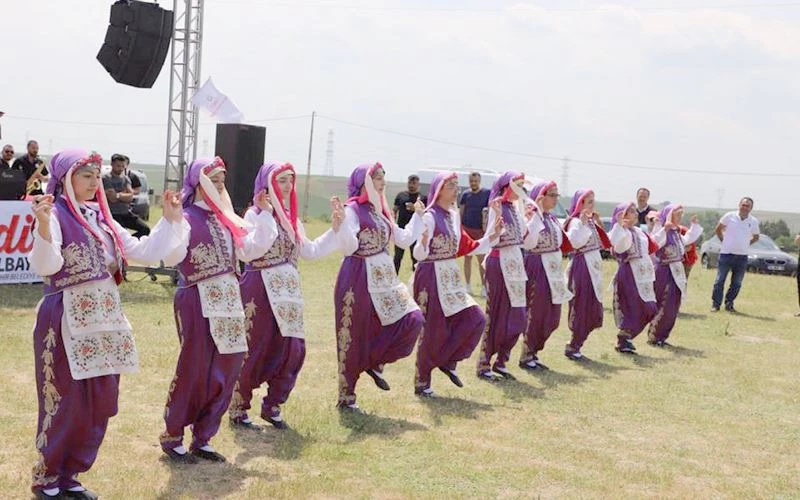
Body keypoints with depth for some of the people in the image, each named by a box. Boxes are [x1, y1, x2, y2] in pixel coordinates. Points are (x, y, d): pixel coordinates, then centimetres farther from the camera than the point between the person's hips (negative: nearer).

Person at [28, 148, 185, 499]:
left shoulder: (101, 218, 13)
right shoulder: (55, 215, -8)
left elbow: (147, 254, 15)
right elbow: (45, 267, -24)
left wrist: (170, 220, 9)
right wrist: (43, 227, -38)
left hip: (104, 318, 7)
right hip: (68, 321, -7)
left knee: (101, 403, 9)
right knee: (67, 403, -2)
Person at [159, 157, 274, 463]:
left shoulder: (226, 218, 12)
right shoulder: (187, 218, -10)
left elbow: (252, 250, 11)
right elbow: (171, 258, -24)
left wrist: (264, 214, 11)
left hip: (228, 300, 7)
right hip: (198, 302, -7)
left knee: (224, 372, 8)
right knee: (194, 371, -1)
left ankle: (202, 439, 21)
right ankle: (171, 436, 17)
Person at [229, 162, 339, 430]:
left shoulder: (292, 218, 15)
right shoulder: (255, 214, -7)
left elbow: (310, 251, 20)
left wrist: (335, 229, 15)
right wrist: (266, 213, -27)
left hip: (288, 289, 7)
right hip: (260, 289, -7)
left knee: (293, 349, 3)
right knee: (255, 350, -2)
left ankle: (272, 405, 19)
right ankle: (238, 409, 12)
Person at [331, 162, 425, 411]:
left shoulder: (380, 210, 13)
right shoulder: (352, 210, -11)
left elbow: (405, 239, 16)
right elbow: (348, 248, -20)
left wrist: (418, 215, 21)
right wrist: (341, 220, -31)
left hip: (384, 277, 7)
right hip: (359, 279, -7)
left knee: (412, 319, -7)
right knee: (355, 338, 1)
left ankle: (376, 362, 12)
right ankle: (346, 397, 15)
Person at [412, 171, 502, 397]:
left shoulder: (454, 216, 9)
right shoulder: (430, 217, -15)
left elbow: (468, 247, 15)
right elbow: (419, 254, -21)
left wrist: (493, 235, 9)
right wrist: (423, 243, -43)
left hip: (451, 276, 8)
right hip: (432, 276, -8)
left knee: (475, 319, -1)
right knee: (433, 329, -1)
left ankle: (447, 361, 15)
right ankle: (422, 383, 14)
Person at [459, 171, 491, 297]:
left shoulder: (487, 193, -1)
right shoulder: (465, 194, 6)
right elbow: (460, 212, 9)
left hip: (480, 230, -3)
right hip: (466, 230, 3)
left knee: (482, 259, -3)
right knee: (467, 258, 7)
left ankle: (484, 286, 1)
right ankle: (468, 286, 14)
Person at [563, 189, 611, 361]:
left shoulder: (591, 222, 14)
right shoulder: (575, 222, -11)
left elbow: (603, 243, 16)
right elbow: (575, 242, -27)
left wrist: (599, 224, 8)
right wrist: (583, 222, -27)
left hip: (594, 268, 9)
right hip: (581, 267, -9)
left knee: (593, 310, 10)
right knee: (581, 308, -5)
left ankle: (575, 346, 19)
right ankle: (572, 347, 4)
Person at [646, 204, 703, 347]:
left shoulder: (676, 232, 14)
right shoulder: (660, 229, -12)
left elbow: (688, 239, 32)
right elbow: (654, 243, -33)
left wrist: (694, 224, 27)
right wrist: (665, 229, -43)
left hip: (676, 273, 9)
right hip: (664, 272, -9)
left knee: (673, 308, 9)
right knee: (665, 307, -10)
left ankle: (661, 337, 17)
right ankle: (653, 337, -1)